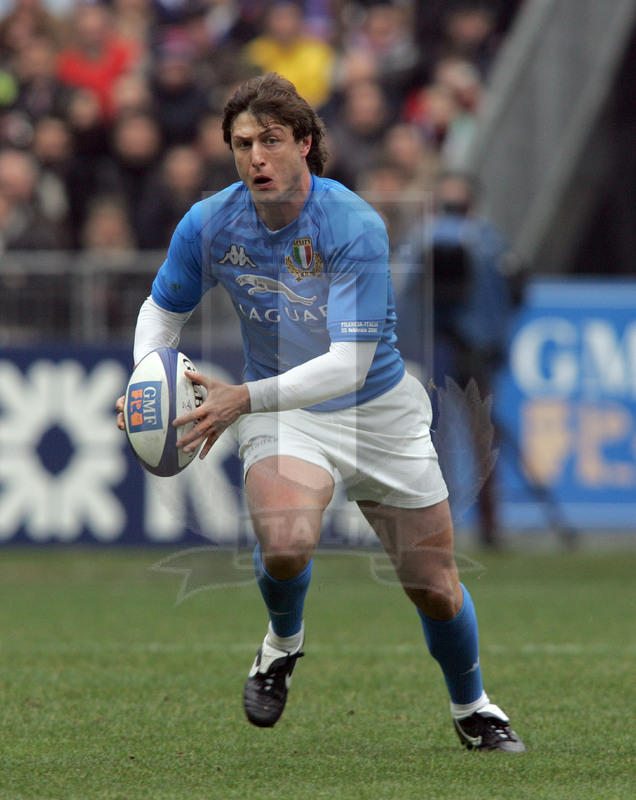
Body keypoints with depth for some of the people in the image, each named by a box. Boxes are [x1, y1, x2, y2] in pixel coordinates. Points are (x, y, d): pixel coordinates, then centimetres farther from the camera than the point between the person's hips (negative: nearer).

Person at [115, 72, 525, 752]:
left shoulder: (355, 226, -25)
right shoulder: (209, 224, -12)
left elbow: (349, 363, -29)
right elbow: (163, 308, 8)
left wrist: (243, 398, -38)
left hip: (380, 410, -1)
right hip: (281, 413, 1)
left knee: (434, 587, 5)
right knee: (285, 544, -31)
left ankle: (470, 707, 35)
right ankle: (283, 642, 3)